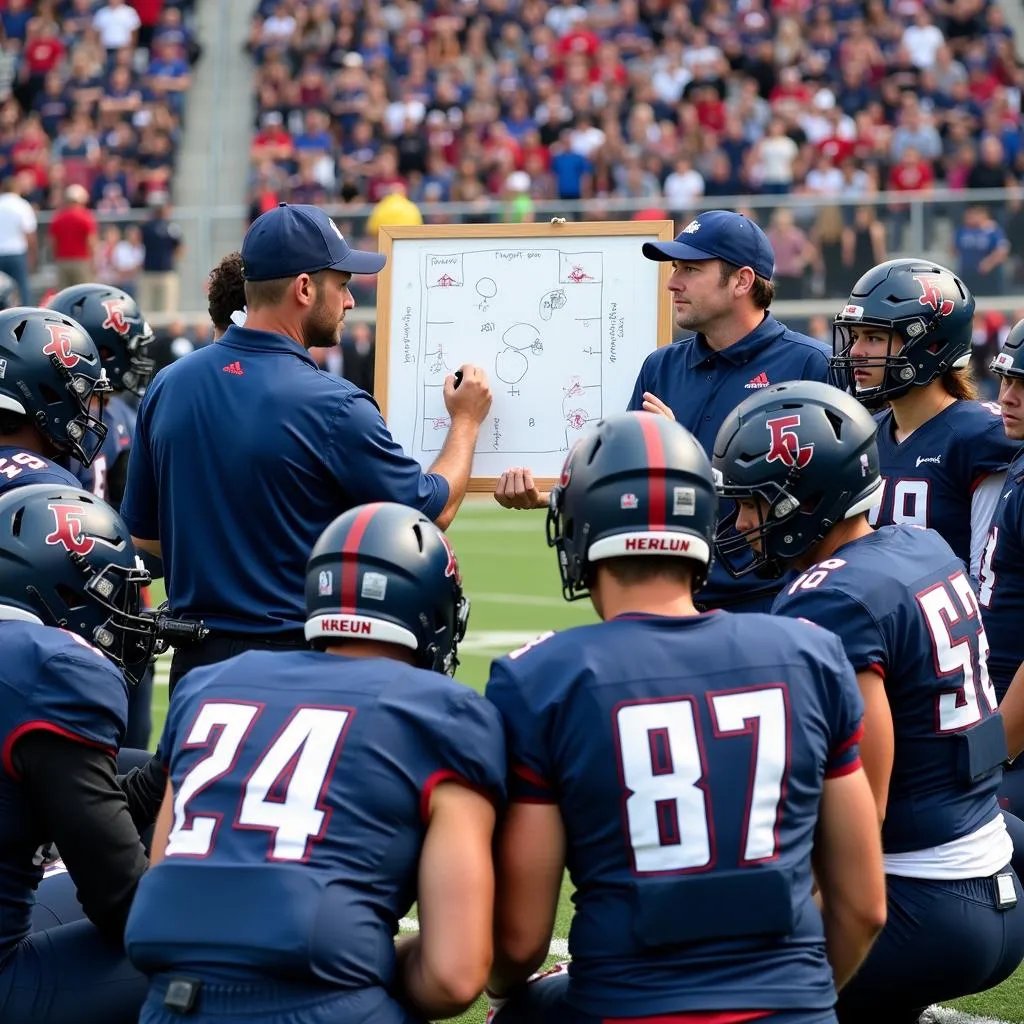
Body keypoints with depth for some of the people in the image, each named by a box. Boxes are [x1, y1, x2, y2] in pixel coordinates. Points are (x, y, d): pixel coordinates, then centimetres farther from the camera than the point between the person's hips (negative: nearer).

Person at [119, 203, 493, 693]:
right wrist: (466, 421, 14)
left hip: (195, 659, 6)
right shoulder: (332, 406, -15)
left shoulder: (167, 386, 2)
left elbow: (143, 533, 11)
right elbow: (433, 511, -3)